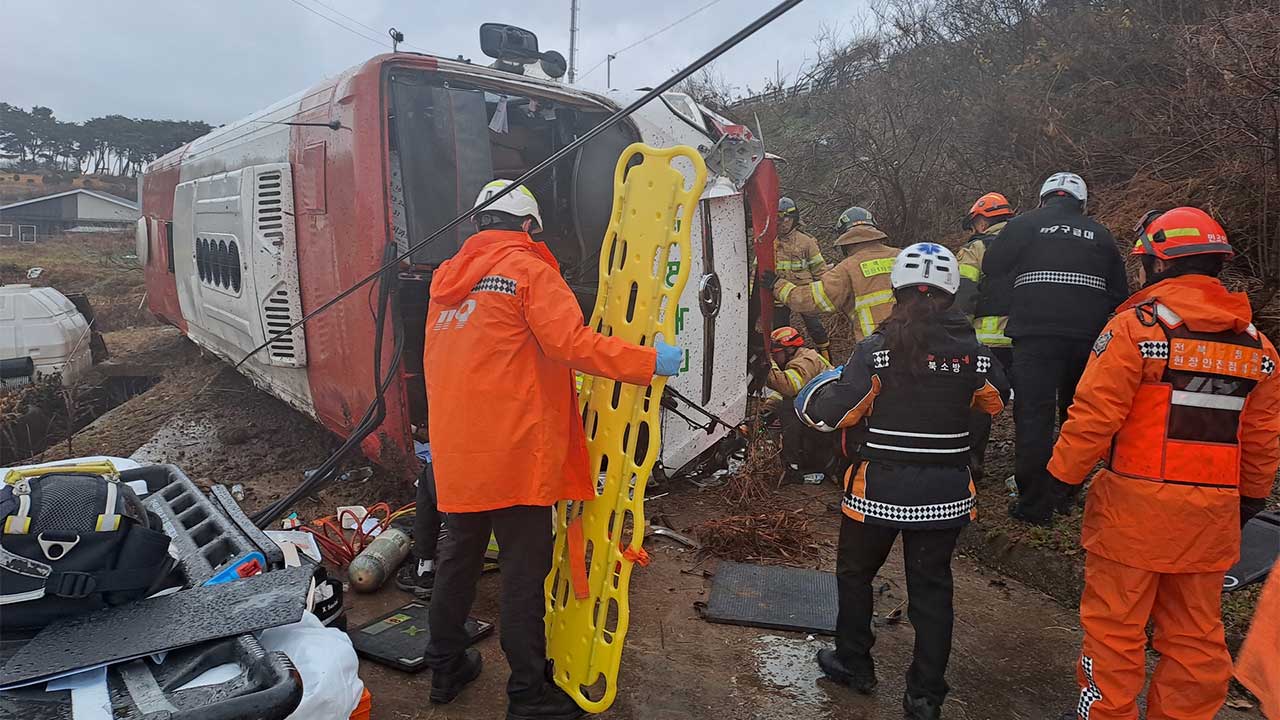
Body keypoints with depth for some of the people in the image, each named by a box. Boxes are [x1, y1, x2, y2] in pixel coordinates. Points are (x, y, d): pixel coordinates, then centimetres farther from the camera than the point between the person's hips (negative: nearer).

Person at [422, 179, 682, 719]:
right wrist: (650, 362, -13)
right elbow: (571, 343, -19)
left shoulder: (448, 279, 15)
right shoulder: (527, 268, -7)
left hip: (455, 450, 7)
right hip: (513, 452, -7)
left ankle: (445, 668, 34)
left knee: (459, 553, 19)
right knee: (524, 568, 2)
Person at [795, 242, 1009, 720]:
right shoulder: (973, 353, -4)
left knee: (855, 573, 20)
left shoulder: (877, 350, -15)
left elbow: (828, 414, -16)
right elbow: (999, 400, 17)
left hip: (880, 489, -3)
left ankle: (853, 664, 36)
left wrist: (828, 382, 4)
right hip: (946, 493, 3)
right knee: (932, 587, 15)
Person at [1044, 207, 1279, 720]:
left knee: (1115, 627, 6)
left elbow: (1094, 415, -14)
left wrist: (1061, 477, -4)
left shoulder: (1136, 325, -11)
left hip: (1136, 506, -6)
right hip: (1212, 514, 6)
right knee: (1195, 634, 16)